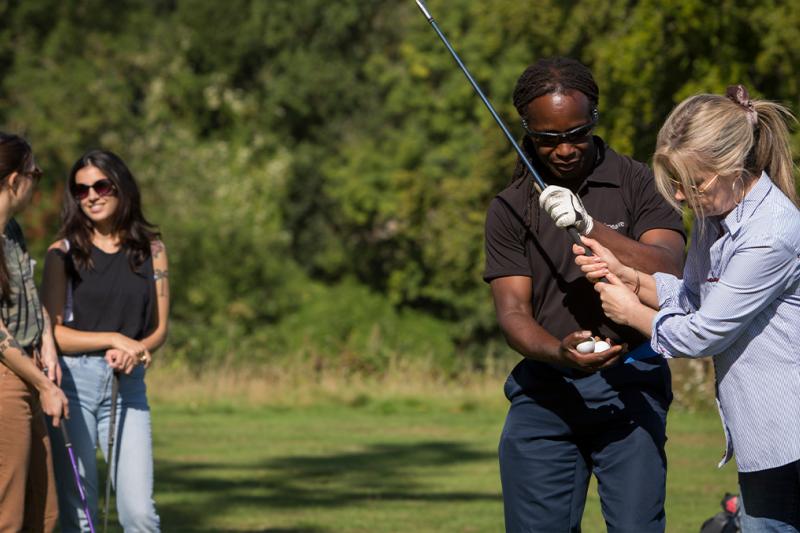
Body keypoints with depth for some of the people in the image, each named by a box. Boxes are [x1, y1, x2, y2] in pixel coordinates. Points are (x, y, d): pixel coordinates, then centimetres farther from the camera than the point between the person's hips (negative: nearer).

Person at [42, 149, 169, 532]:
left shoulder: (150, 249, 9)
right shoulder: (64, 252, 2)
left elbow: (159, 330, 11)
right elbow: (51, 332, -3)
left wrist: (134, 350, -11)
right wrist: (113, 339, -14)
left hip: (128, 384, 2)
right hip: (73, 381, -2)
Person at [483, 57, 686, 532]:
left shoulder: (639, 185, 2)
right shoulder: (510, 210, 7)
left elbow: (669, 270, -12)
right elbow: (512, 311, -2)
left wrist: (590, 226, -24)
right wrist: (559, 353, -24)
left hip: (629, 386, -2)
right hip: (545, 392, 2)